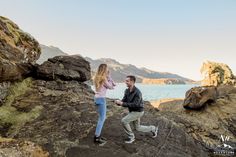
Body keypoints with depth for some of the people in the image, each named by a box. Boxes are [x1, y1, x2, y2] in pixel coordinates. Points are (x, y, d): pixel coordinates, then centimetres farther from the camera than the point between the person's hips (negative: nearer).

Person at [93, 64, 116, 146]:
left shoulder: (97, 77, 12)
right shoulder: (103, 78, -16)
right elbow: (110, 86, -2)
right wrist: (109, 77, 1)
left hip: (98, 98, 10)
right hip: (101, 99, -10)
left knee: (101, 117, 17)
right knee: (102, 118, -2)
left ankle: (98, 135, 23)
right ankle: (96, 138, 4)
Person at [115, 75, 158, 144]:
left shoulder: (137, 92, -28)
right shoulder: (127, 91, -2)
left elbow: (135, 105, -33)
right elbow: (124, 100, -2)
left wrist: (122, 103, -37)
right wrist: (119, 102, -26)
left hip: (138, 112, -9)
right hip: (132, 111, 9)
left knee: (124, 121, -18)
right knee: (137, 128, 20)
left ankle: (131, 137, 1)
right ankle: (153, 129, 38)